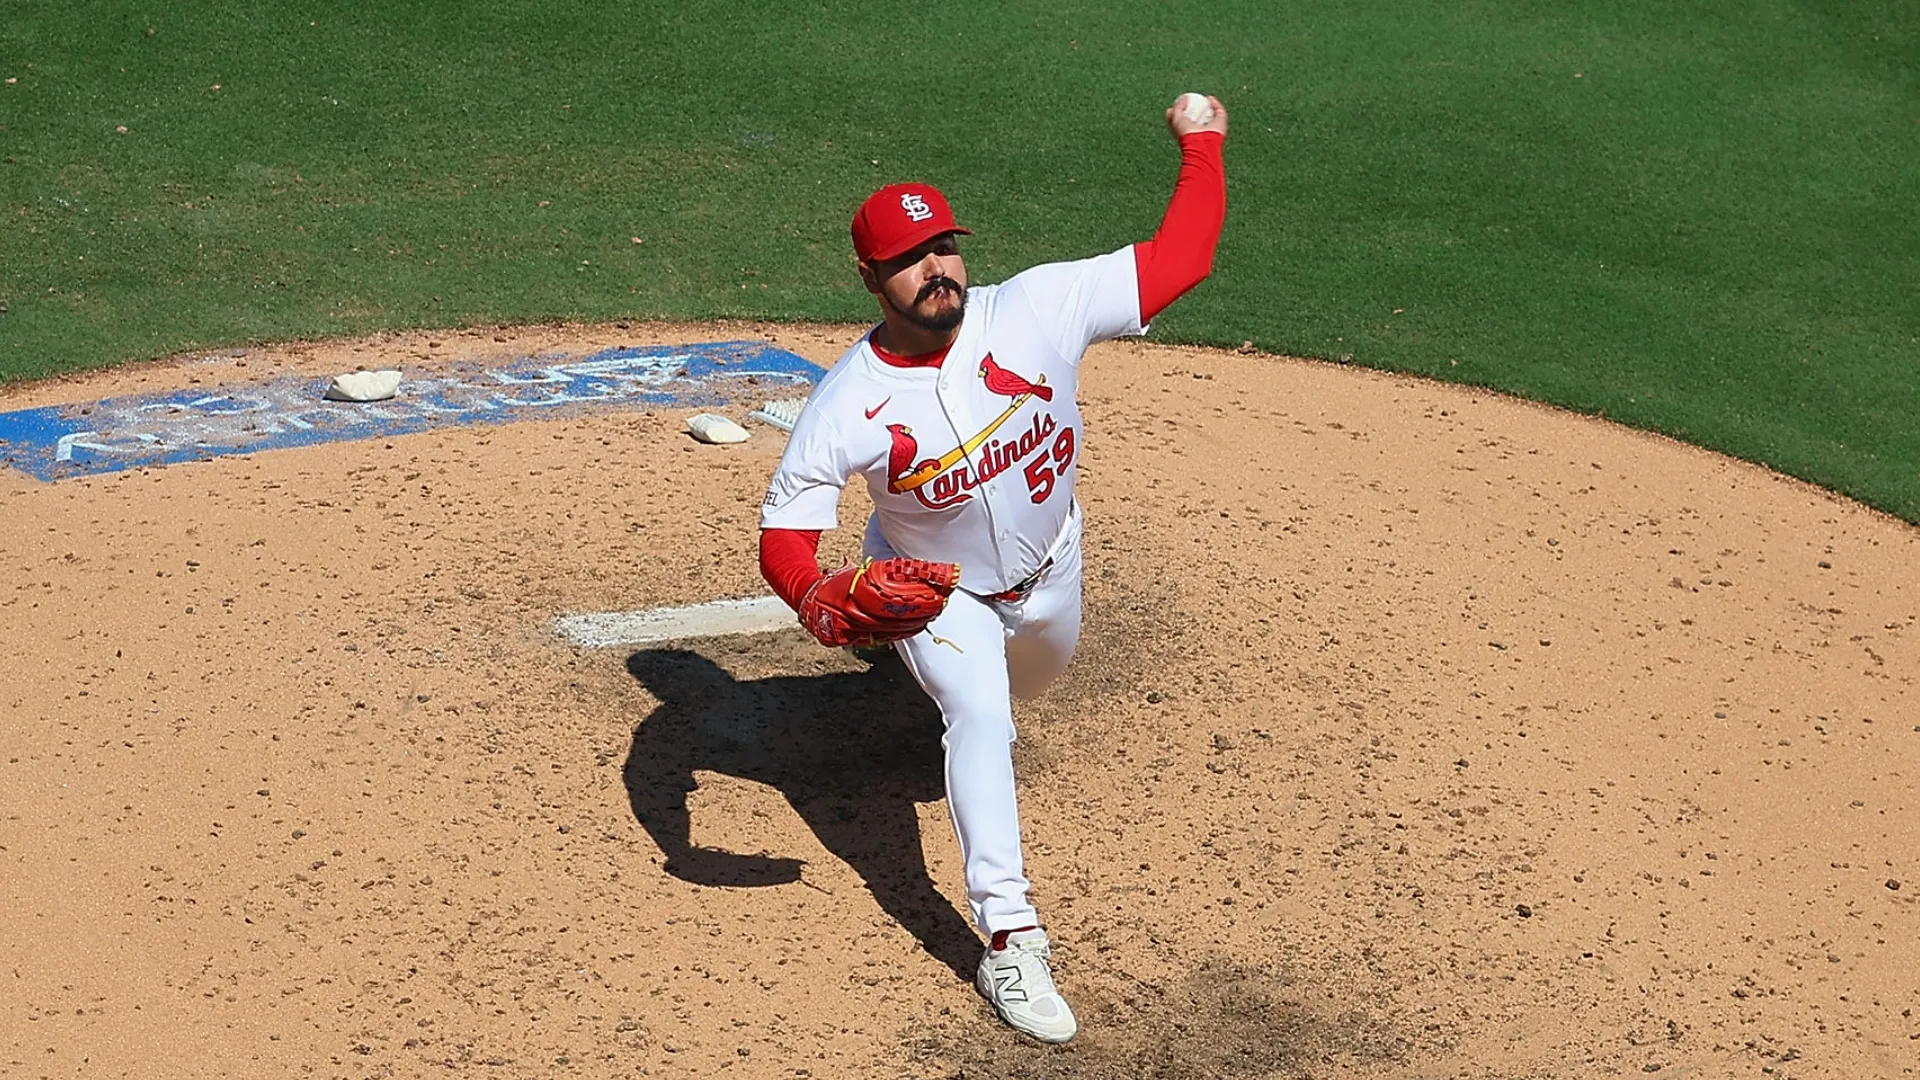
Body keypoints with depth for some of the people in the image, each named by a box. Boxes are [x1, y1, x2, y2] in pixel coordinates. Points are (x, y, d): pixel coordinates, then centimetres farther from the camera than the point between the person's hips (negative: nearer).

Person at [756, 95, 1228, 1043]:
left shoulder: (1036, 309, -31)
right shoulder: (846, 406, -31)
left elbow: (1181, 257, -30)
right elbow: (783, 531, -28)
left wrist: (1200, 147, -28)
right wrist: (816, 596, -49)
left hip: (1045, 564, 4)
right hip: (933, 588, -3)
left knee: (1035, 670, 30)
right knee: (979, 717, -25)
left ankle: (960, 692, 71)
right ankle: (1010, 940, -19)